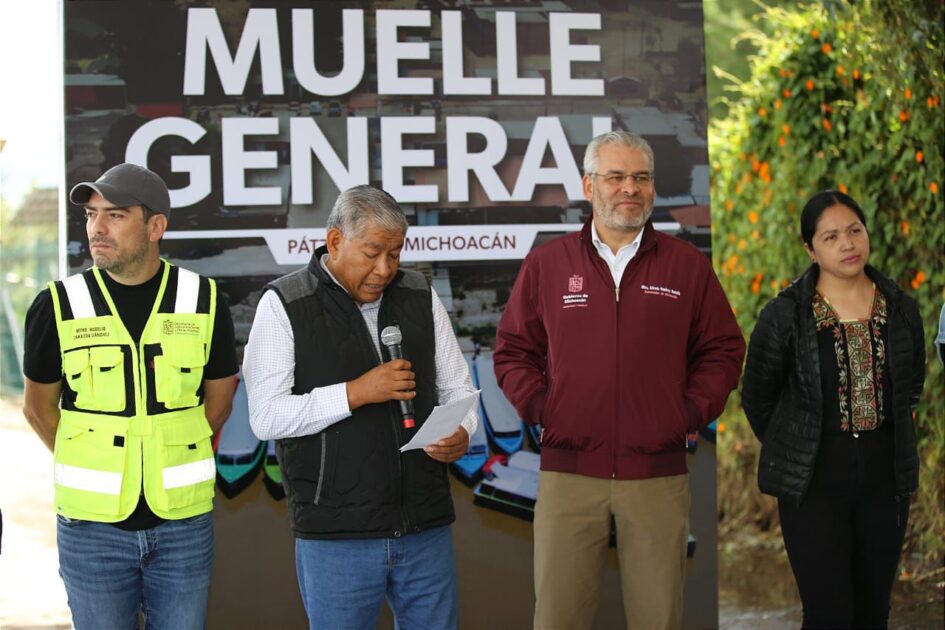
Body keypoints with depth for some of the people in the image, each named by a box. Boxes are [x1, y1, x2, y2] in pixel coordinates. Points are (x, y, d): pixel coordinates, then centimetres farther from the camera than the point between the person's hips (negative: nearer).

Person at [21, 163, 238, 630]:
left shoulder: (203, 302, -2)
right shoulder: (59, 305, -4)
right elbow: (39, 406, 8)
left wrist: (171, 465, 8)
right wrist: (94, 469, 7)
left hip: (184, 520, 1)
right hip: (92, 523, 0)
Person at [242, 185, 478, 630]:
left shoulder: (421, 297, 9)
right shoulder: (284, 304, -3)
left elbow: (457, 388, 14)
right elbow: (266, 417, -10)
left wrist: (461, 433, -8)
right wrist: (356, 393, -18)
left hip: (426, 526, 4)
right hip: (336, 536, -3)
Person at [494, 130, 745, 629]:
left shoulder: (688, 265, 8)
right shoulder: (546, 264, 7)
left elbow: (723, 349, 12)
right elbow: (513, 351, 12)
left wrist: (694, 411, 1)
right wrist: (537, 407, -1)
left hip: (658, 475, 0)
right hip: (567, 472, 0)